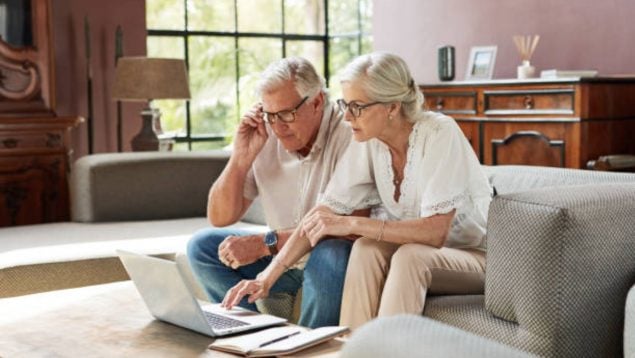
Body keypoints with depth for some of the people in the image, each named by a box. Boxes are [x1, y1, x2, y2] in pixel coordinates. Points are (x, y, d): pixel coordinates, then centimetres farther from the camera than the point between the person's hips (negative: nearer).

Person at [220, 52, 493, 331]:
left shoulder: (439, 133, -23)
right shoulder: (367, 140, -7)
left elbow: (435, 231, -29)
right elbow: (326, 211, -7)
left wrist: (352, 224, -32)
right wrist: (269, 275, -15)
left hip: (476, 256, -4)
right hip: (412, 251, 5)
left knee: (409, 256, -33)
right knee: (366, 248, -24)